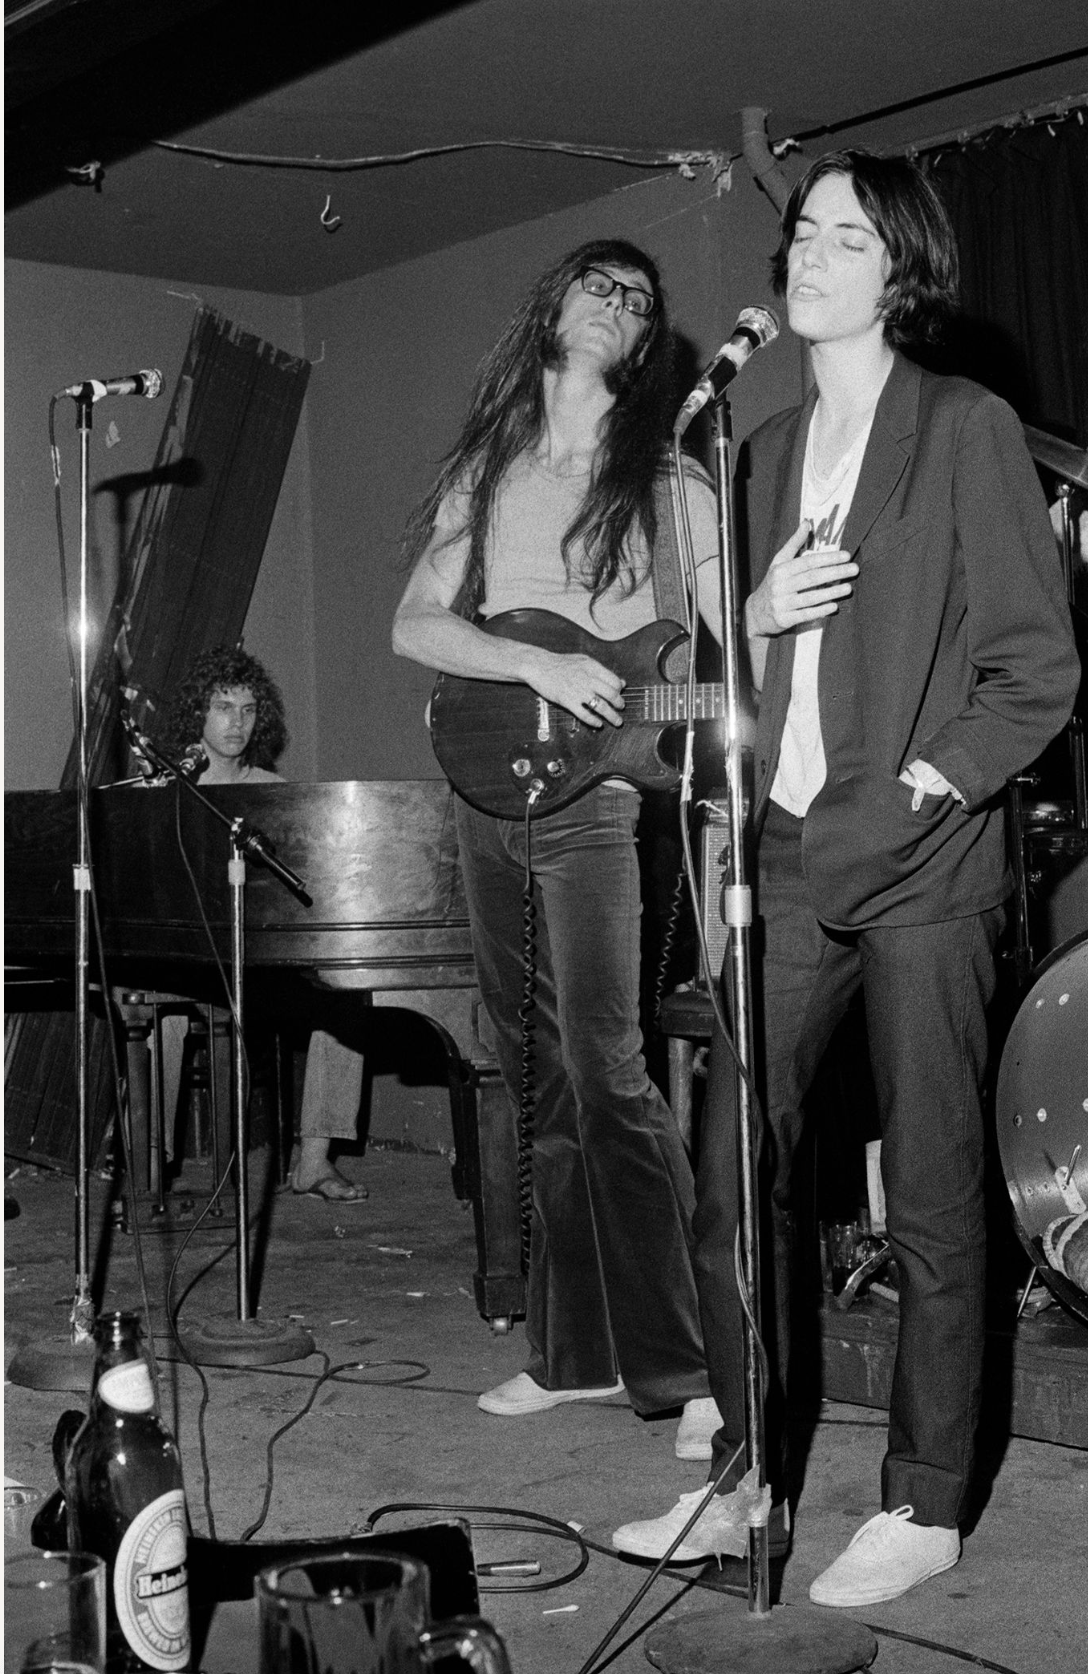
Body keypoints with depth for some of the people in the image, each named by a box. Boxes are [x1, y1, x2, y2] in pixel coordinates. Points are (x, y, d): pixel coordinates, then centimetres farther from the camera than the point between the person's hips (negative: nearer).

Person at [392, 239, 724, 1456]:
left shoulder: (664, 479, 5)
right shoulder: (484, 472, 15)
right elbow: (415, 625, 5)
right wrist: (537, 664, -12)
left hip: (594, 797, -4)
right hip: (487, 796, 5)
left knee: (606, 1081, -14)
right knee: (541, 1091, 9)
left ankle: (681, 1366, -9)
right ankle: (575, 1351, 18)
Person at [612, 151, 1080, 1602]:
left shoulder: (968, 429, 1)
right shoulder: (769, 450, 17)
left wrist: (931, 782, -11)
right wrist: (756, 610, -2)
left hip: (922, 860, -5)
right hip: (789, 854, 5)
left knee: (931, 1196, 0)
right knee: (731, 1176, 3)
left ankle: (923, 1509, 11)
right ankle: (747, 1480, 16)